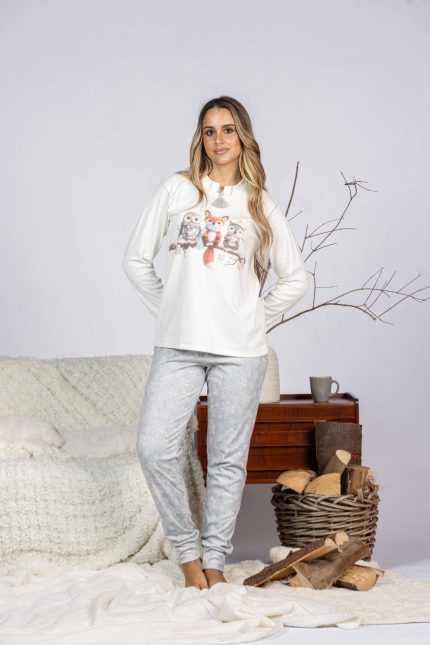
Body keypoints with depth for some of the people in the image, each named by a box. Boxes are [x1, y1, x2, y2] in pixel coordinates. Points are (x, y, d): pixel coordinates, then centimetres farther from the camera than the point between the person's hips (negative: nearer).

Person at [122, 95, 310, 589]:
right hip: (178, 346, 0)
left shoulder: (260, 204, 8)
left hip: (240, 350, 0)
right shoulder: (177, 190, 7)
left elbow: (296, 279, 12)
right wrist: (169, 308, 6)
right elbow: (136, 260, 9)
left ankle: (215, 558, 18)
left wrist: (255, 317, 6)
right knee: (154, 448, -10)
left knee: (228, 459, 4)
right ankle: (188, 549, 8)